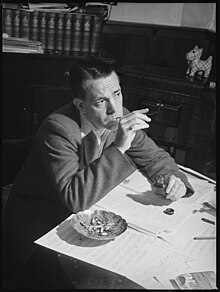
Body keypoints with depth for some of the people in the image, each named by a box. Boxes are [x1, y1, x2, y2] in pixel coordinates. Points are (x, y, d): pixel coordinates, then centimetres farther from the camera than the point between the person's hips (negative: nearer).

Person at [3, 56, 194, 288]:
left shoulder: (120, 119, -9)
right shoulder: (58, 129, -29)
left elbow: (155, 158, 4)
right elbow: (75, 198, -38)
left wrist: (175, 179, -18)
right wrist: (118, 148, -42)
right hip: (39, 227, -5)